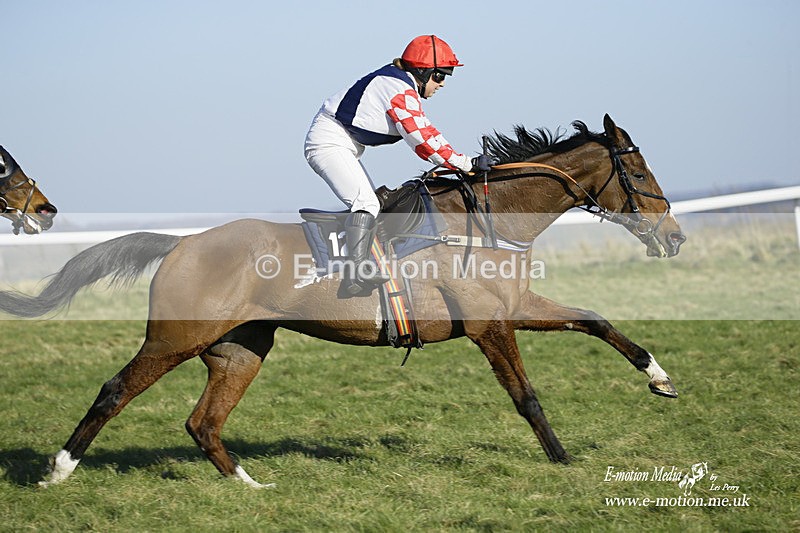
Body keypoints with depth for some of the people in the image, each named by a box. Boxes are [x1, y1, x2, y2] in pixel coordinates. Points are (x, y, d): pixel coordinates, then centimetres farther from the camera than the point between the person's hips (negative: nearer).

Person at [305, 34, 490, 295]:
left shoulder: (399, 82, 11)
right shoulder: (400, 90, -21)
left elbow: (423, 131, 14)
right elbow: (423, 140, -25)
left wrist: (457, 161, 4)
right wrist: (468, 163, -23)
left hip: (343, 146, 12)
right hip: (329, 144, -12)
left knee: (374, 202, 17)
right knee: (366, 202, -24)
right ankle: (357, 274, -32)